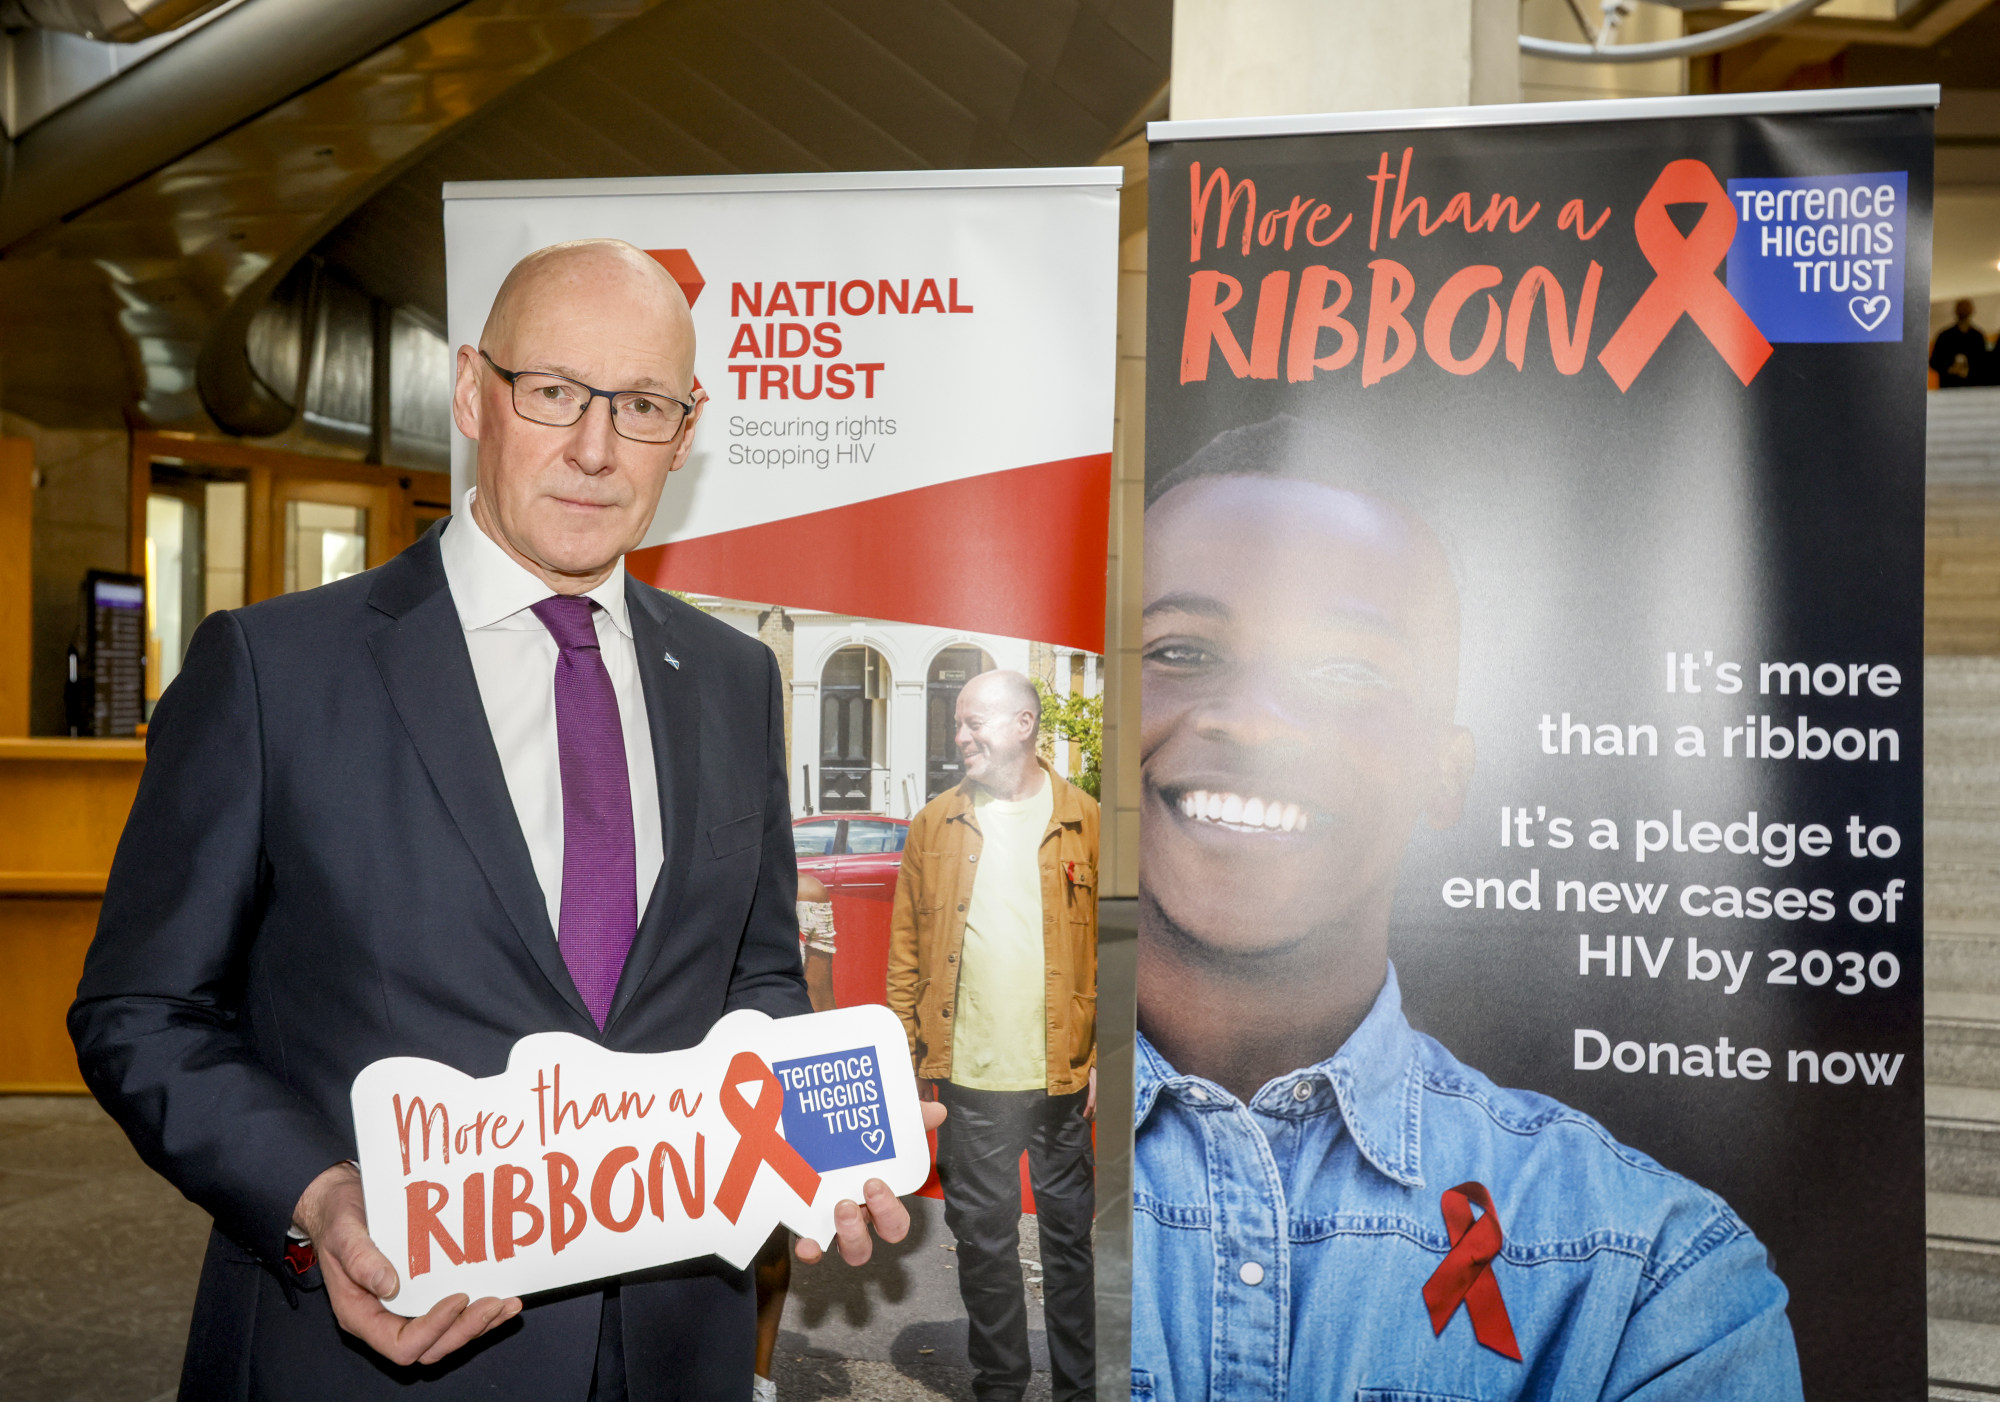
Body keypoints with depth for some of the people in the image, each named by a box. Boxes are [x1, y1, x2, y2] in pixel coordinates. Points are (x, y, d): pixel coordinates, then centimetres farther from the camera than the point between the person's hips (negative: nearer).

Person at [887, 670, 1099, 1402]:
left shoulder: (1085, 822, 1)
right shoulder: (933, 826, 6)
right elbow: (906, 949, 5)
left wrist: (1106, 1056, -4)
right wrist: (906, 1055, -2)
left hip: (1064, 1072, -1)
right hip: (969, 1074, 1)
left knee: (1070, 1232, 11)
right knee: (983, 1237, 11)